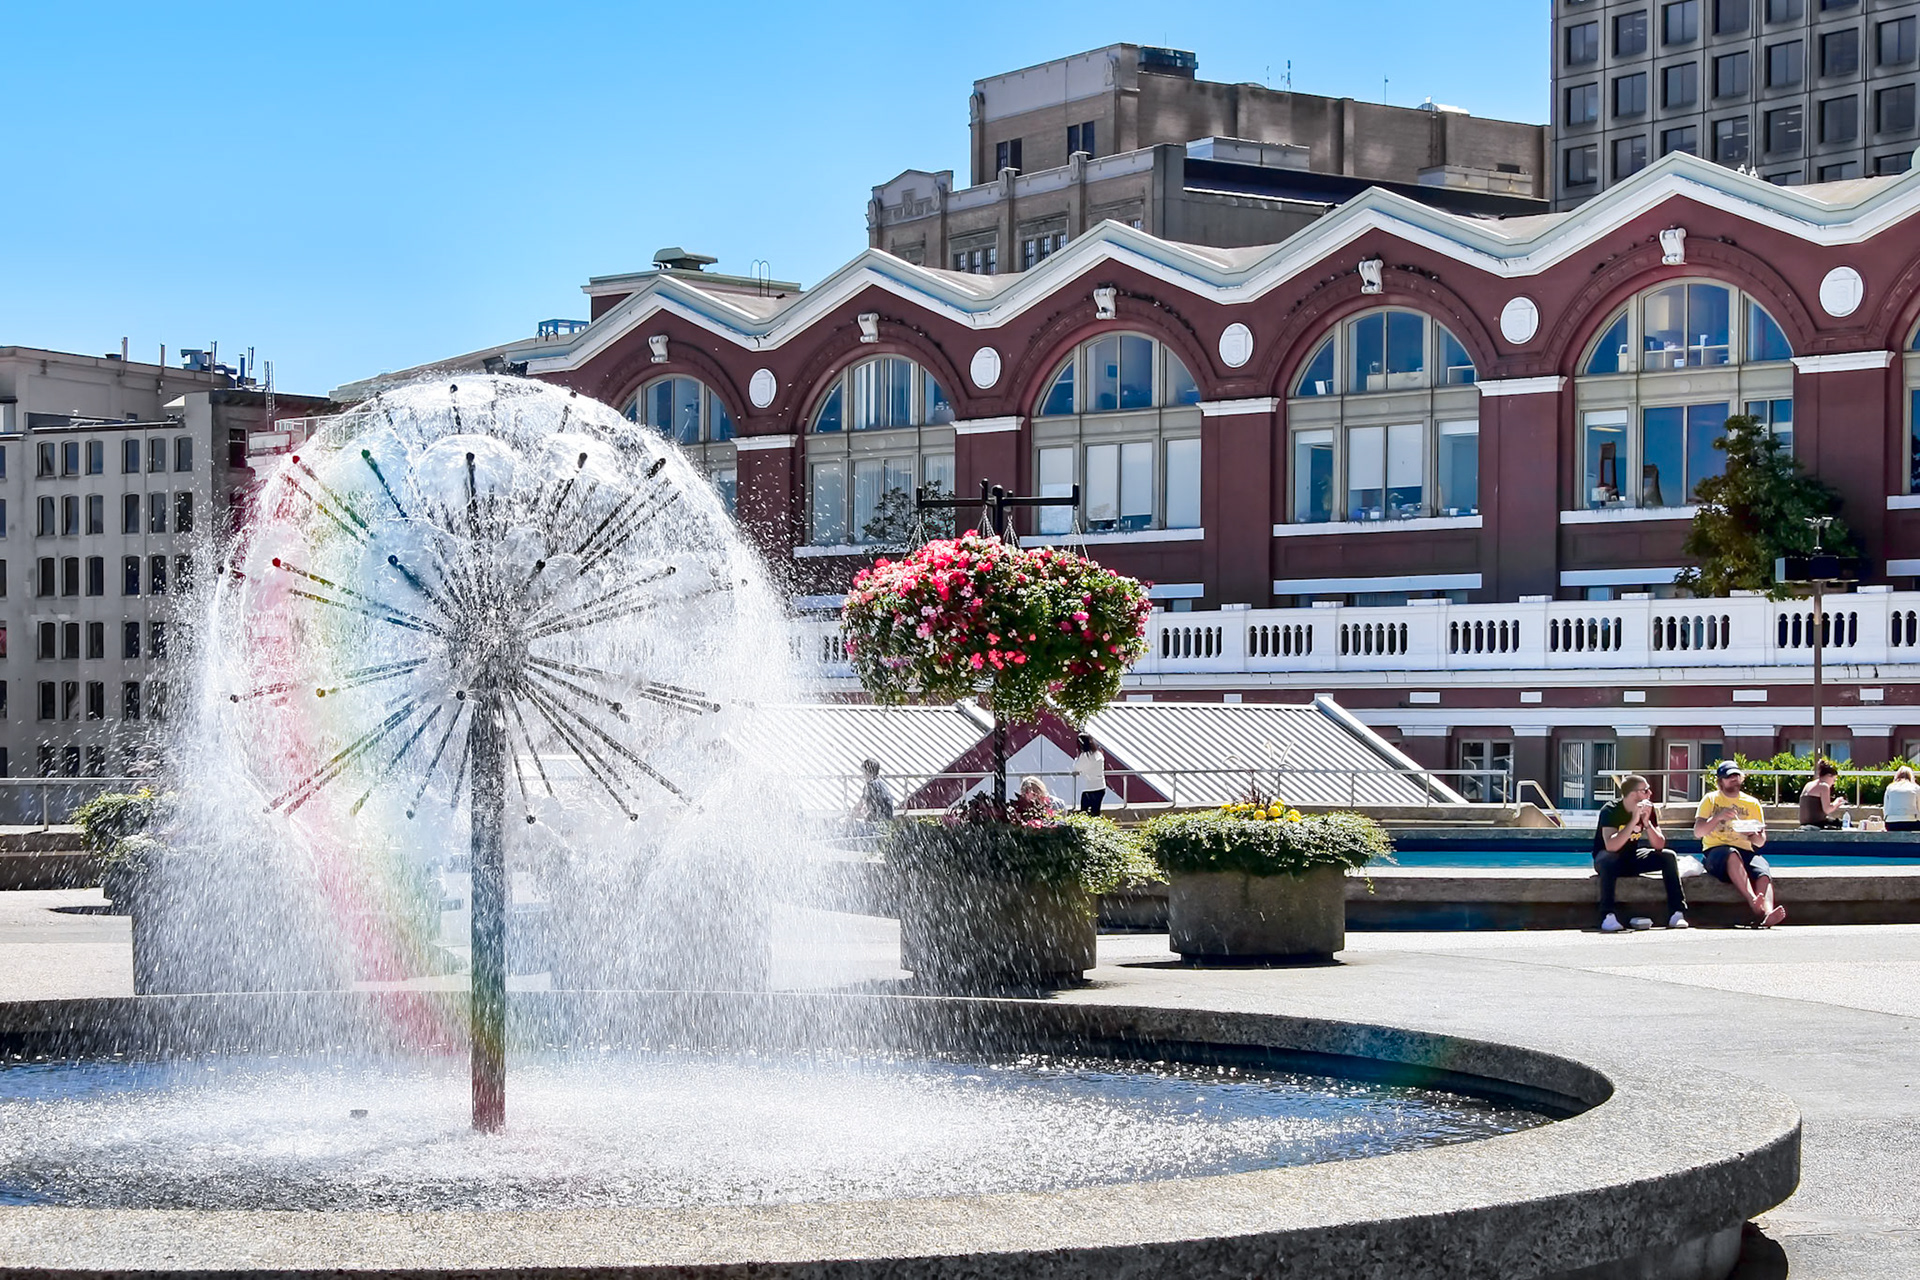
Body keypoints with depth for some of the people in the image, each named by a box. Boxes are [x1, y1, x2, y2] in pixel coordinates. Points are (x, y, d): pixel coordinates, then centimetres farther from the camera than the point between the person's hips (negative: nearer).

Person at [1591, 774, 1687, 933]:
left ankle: (1676, 914, -19)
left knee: (1668, 856, -15)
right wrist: (1634, 821, -38)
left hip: (1632, 858, 5)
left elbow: (1659, 845, -12)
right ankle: (1607, 917, -40)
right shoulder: (1611, 811, -21)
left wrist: (1647, 822, -27)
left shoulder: (1649, 810, -6)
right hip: (1609, 857, -5)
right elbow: (1611, 846, -36)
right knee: (1608, 860, -39)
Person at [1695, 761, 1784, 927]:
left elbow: (1761, 841, 16)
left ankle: (1767, 914, -59)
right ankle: (1753, 901, -58)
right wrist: (1718, 817, -15)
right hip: (1716, 850, -3)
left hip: (1746, 851, 3)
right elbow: (1698, 831, 1)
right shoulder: (1711, 800, 14)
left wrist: (1753, 836, -9)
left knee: (1763, 872, -33)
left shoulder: (1752, 803, 20)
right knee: (1732, 854, -40)